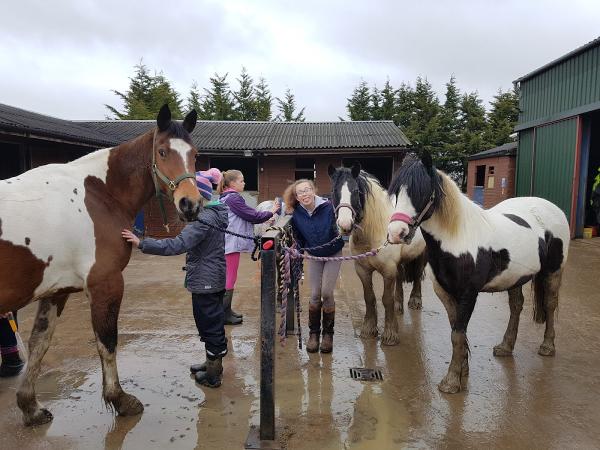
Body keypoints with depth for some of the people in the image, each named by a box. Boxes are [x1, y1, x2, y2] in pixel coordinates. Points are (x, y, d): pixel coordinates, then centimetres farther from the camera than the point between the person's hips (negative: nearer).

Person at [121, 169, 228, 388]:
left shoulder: (204, 220, -23)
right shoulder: (212, 214, 9)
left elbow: (178, 244, -34)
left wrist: (141, 243, -35)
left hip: (205, 282, -10)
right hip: (214, 279, 10)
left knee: (209, 325, 2)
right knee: (212, 323, 20)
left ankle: (213, 375, 16)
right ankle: (213, 363, 35)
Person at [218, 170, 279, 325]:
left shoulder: (225, 198, 15)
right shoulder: (234, 198, -16)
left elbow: (245, 216, 18)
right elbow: (252, 215, -15)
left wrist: (264, 218, 12)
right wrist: (271, 212, -2)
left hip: (227, 243, 11)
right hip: (231, 243, -11)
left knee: (228, 277, 17)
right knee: (230, 278, -3)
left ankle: (226, 310, 26)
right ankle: (225, 314, 5)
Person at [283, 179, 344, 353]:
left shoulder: (328, 207, -23)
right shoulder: (296, 215, -13)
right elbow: (299, 239, 0)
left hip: (333, 254, -2)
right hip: (314, 256, 2)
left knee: (327, 293, -6)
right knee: (315, 295, 1)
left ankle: (328, 333, 13)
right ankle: (314, 332, 19)